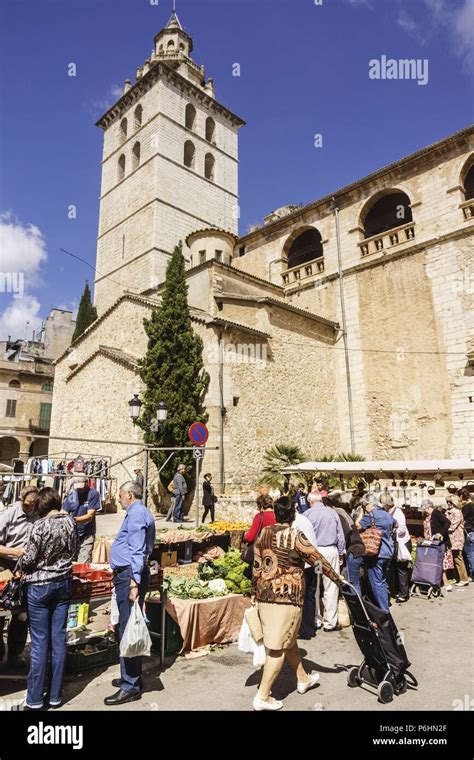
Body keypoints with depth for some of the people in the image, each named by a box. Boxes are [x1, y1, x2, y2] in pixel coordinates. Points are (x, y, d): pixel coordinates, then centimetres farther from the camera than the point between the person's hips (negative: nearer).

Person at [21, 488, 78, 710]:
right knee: (59, 639, 10)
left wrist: (21, 566, 9)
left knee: (40, 642, 6)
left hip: (40, 586, -4)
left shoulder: (40, 525, -17)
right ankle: (55, 696, 22)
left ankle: (35, 699, 18)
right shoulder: (70, 521, -3)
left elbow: (28, 560, -12)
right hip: (63, 583, 4)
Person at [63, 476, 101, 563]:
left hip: (86, 535, -4)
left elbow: (90, 516, -15)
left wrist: (74, 519, -29)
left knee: (83, 565, -10)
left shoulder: (93, 494, -10)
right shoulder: (71, 493, 2)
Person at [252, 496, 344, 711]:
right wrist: (337, 577, 8)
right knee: (278, 647, 4)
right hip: (287, 594, -7)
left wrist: (255, 592, 18)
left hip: (265, 593, 7)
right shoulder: (295, 535, -12)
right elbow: (317, 559, -5)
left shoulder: (263, 534, 5)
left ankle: (303, 679, 40)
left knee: (289, 639, 23)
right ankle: (262, 696, 8)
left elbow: (256, 566, 8)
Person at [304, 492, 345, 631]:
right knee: (331, 587, 6)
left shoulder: (307, 514, -3)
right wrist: (341, 553, 15)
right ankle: (330, 622, 10)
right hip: (331, 550, 1)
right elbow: (340, 535, 7)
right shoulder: (332, 512, 3)